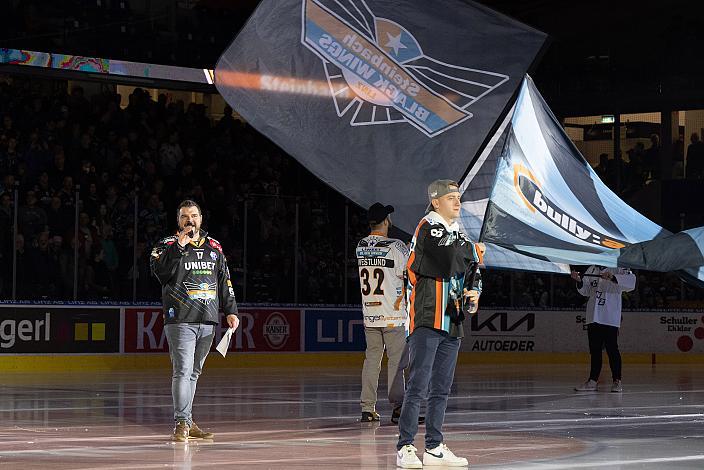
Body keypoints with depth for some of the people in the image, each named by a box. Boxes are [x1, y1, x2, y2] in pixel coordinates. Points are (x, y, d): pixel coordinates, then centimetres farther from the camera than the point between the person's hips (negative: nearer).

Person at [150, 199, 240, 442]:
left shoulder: (214, 247, 15)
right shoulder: (167, 245, 1)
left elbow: (224, 281, 20)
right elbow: (161, 271, -18)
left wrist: (231, 311, 15)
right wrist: (179, 246, -23)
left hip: (208, 321, 5)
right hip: (180, 320, -5)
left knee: (194, 372, 10)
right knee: (183, 370, -12)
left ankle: (187, 422, 15)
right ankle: (182, 423, -13)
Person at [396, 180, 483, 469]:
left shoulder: (458, 234, 19)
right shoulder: (429, 228, -9)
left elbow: (471, 274, 23)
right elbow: (447, 263, -21)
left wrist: (474, 292, 2)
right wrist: (474, 252, -3)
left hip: (451, 323, 9)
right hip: (426, 320, -9)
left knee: (441, 389, 11)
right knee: (418, 387, -11)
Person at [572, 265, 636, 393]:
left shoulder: (618, 269, -2)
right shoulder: (592, 269, 15)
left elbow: (631, 281, -19)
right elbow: (586, 291, 14)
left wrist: (613, 278, -30)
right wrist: (579, 281, -5)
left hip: (610, 319, -5)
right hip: (593, 317, 5)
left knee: (612, 349, -5)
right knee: (595, 350, 10)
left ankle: (617, 381, 2)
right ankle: (593, 381, 15)